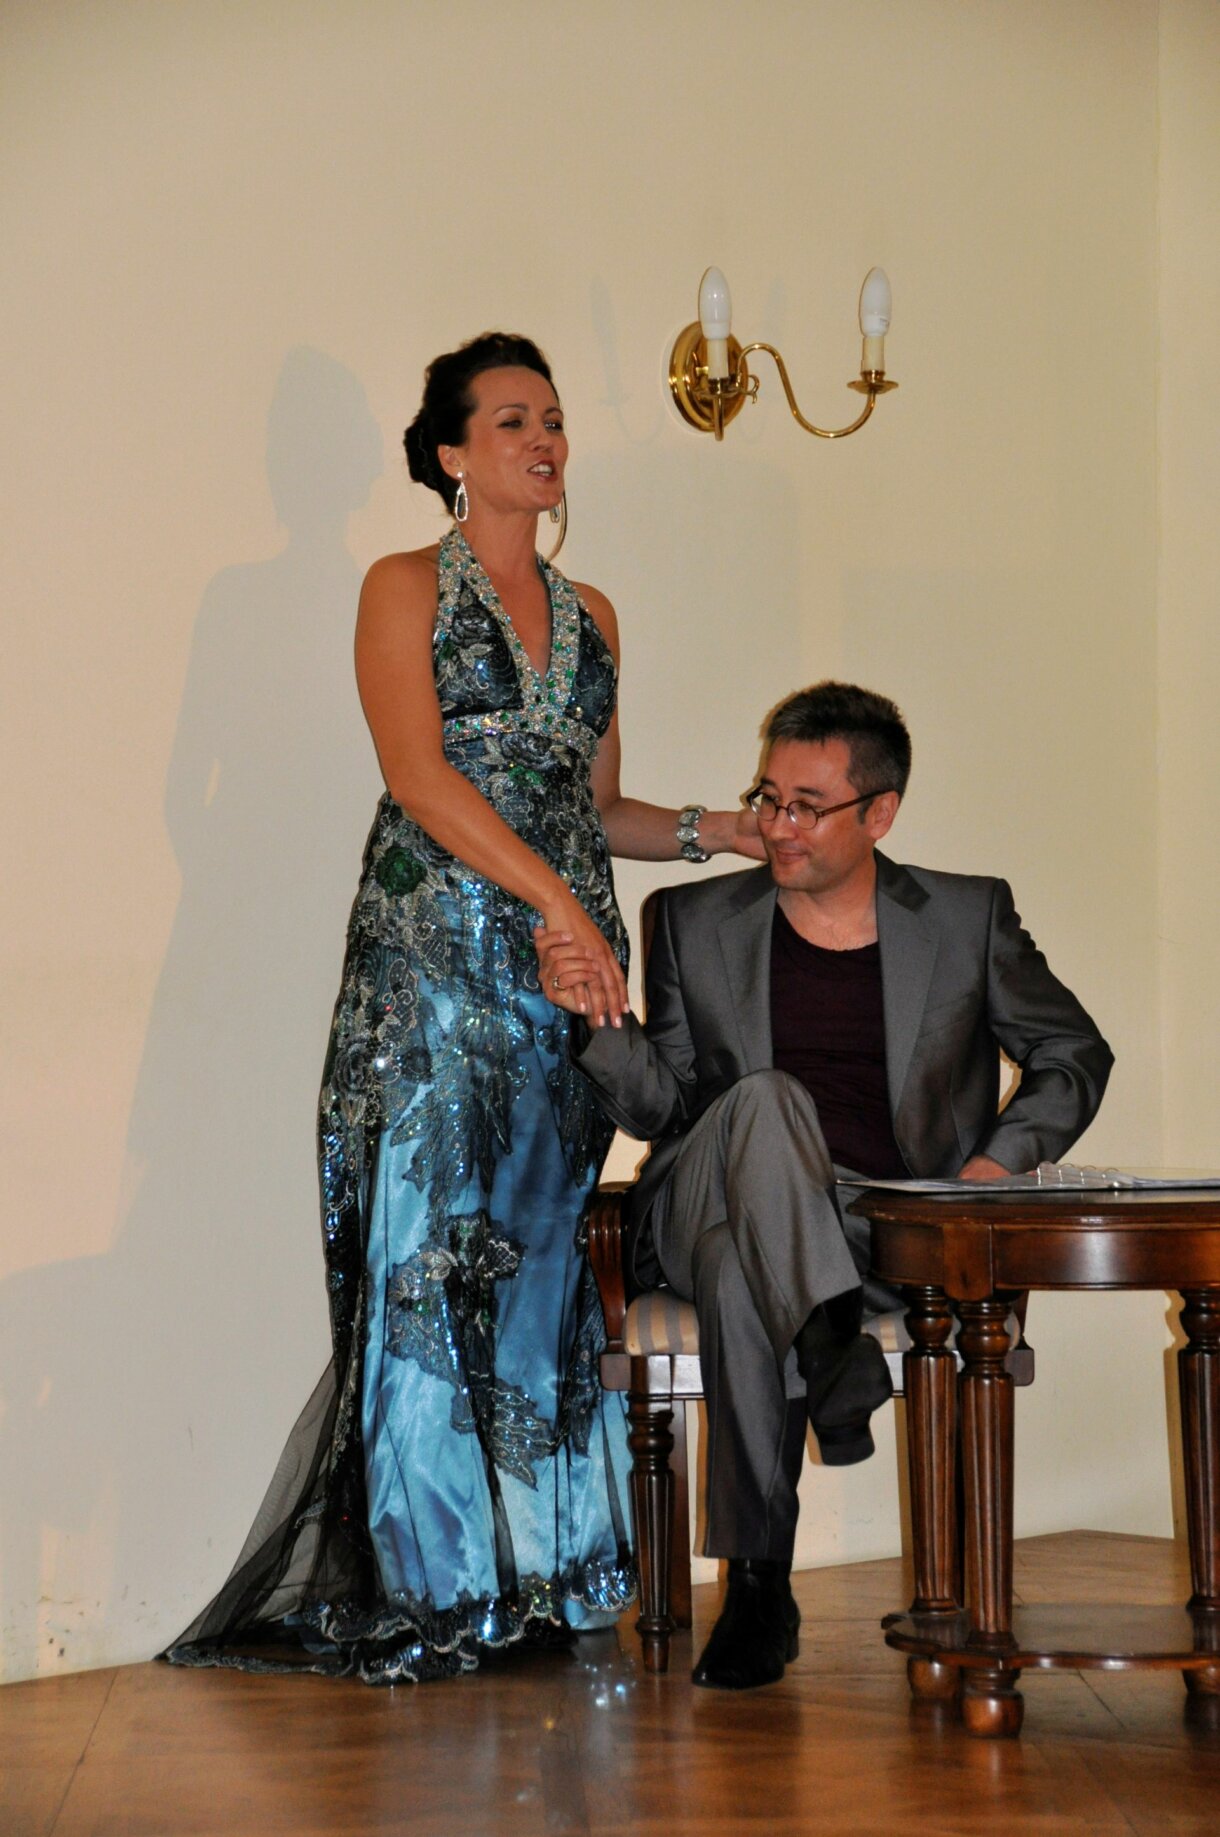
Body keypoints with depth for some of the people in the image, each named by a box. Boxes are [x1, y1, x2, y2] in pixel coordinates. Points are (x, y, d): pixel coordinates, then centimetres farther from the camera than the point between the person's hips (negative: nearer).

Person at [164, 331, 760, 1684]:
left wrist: (715, 831, 3)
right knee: (432, 1248, -8)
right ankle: (418, 1588, -2)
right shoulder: (405, 588, 3)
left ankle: (541, 1572, 8)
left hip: (568, 959, 5)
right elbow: (420, 775, -10)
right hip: (436, 955, -5)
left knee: (544, 1253, 3)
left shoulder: (588, 615, 19)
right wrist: (560, 903, -17)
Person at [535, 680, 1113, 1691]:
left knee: (738, 1277, -39)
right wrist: (598, 1017, -8)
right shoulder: (697, 921, 15)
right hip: (723, 1212, 1)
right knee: (763, 1099, -37)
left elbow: (1074, 1053, 21)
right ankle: (836, 1364, -47)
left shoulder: (969, 917, 12)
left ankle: (760, 1583, -34)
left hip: (891, 1231, -1)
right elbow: (660, 1105, 13)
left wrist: (1000, 1157, 3)